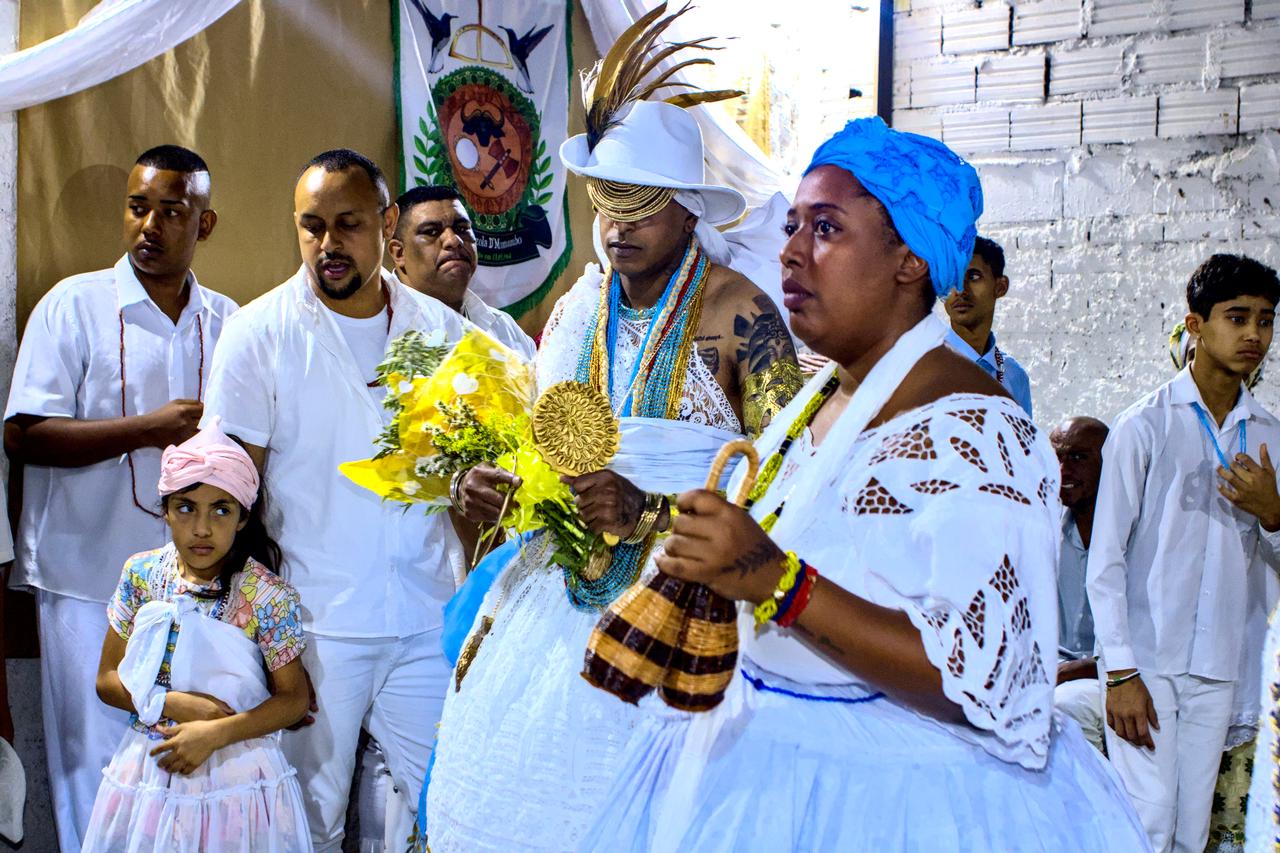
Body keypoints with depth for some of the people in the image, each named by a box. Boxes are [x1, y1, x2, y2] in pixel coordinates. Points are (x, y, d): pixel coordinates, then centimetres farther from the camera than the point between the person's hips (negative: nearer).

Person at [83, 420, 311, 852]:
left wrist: (215, 733, -20)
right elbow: (107, 679, 2)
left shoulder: (268, 597, -14)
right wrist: (172, 704, -15)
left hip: (238, 774, -3)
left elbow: (294, 699, -8)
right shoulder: (141, 573, -2)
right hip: (149, 770, 3)